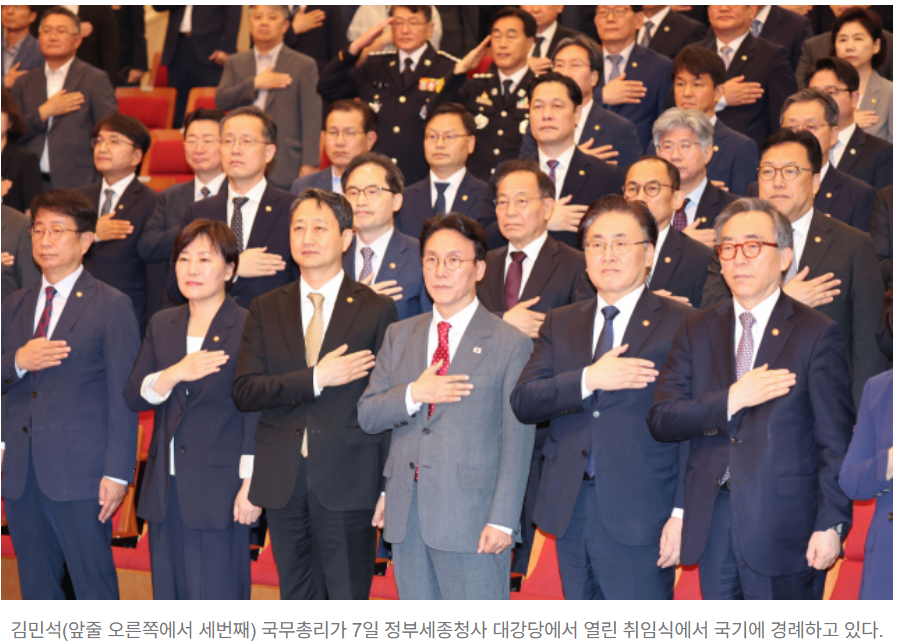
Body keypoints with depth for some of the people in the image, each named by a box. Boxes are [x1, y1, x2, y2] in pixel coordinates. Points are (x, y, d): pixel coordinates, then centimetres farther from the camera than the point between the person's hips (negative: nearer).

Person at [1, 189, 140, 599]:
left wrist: (117, 473, -12)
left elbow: (123, 396, -5)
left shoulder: (111, 307, -1)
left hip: (79, 473, -5)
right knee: (36, 590, 11)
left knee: (95, 587, -4)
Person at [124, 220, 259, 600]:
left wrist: (251, 484, -13)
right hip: (165, 488, 6)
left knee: (215, 600, -5)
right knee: (169, 597, 10)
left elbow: (256, 413, -8)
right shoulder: (162, 326, 13)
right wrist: (175, 374, -13)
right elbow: (133, 396, 5)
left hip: (219, 491, -6)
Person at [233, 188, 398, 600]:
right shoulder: (266, 310, 10)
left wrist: (389, 486, -4)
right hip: (282, 484, 3)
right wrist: (315, 379, -13)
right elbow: (244, 392, -1)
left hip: (348, 483, -3)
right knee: (296, 602, 10)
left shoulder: (376, 310, 2)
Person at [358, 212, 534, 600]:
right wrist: (413, 395, -10)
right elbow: (367, 416, 9)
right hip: (406, 516, 5)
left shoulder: (511, 344, -1)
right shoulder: (399, 337, 14)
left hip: (471, 519, -5)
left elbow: (517, 441, -6)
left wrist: (503, 520, -13)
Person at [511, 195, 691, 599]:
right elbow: (523, 403, 2)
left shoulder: (680, 326, -1)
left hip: (640, 516, -5)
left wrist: (682, 513, -13)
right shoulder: (560, 324, 14)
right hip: (570, 511, 5)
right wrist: (588, 380, -14)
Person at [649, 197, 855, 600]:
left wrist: (831, 524, -11)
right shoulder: (696, 332, 10)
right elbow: (661, 420, 0)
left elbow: (835, 442, -5)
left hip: (781, 521, -4)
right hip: (711, 519, 4)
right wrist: (729, 401, -13)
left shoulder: (818, 334, -2)